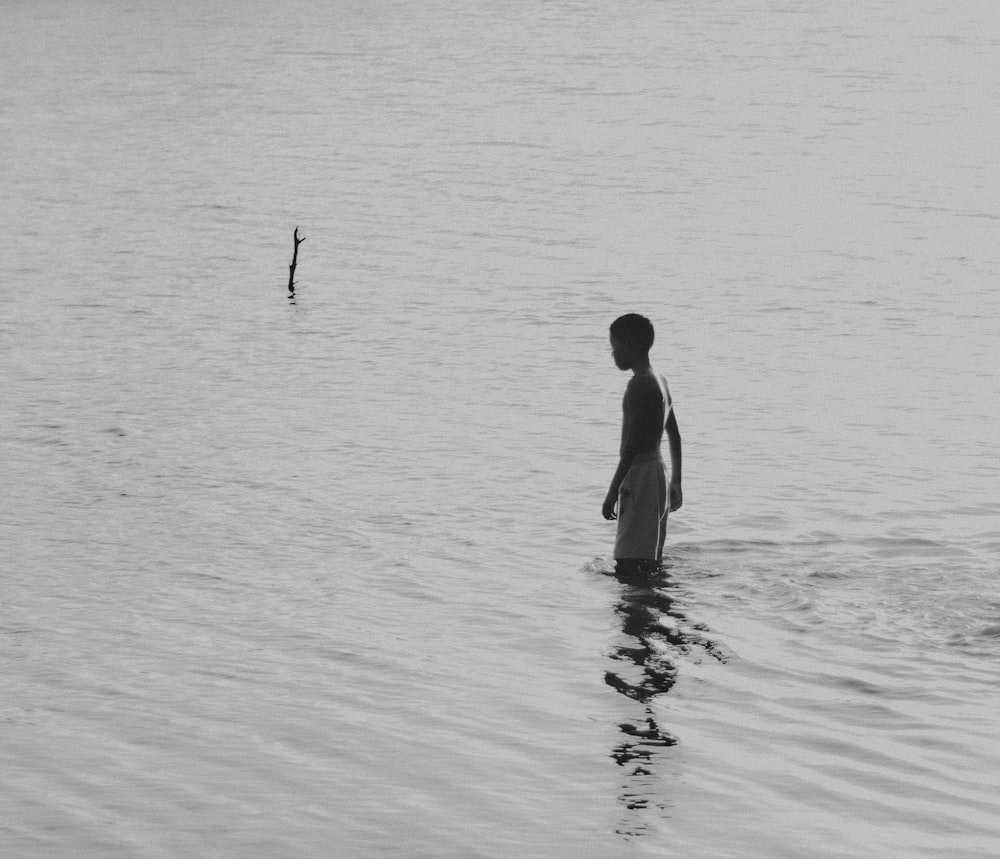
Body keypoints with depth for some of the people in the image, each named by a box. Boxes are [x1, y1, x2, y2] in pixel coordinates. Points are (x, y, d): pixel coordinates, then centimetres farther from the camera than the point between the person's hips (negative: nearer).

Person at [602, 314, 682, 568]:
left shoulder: (639, 385, -16)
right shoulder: (660, 382, 15)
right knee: (651, 561, 13)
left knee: (629, 562, -14)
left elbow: (633, 442, -21)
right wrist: (675, 482, 29)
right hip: (657, 472, 10)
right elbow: (674, 436, 22)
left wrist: (613, 490, -19)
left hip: (640, 475, -10)